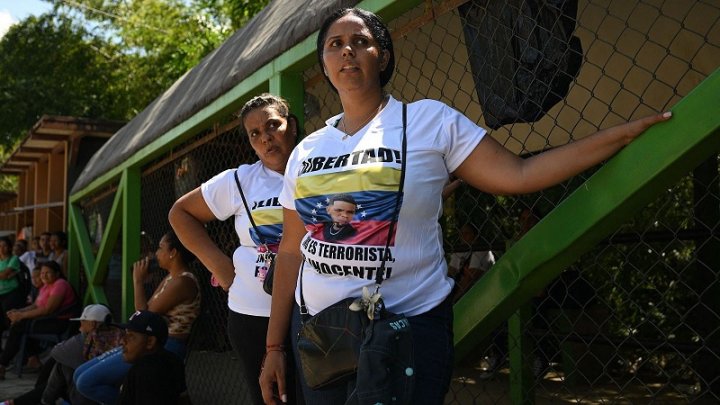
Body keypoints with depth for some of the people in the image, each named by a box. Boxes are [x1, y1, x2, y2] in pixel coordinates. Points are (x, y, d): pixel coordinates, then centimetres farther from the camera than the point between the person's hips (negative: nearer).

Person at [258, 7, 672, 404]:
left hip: (409, 327, -4)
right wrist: (274, 345, 9)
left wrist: (627, 132, -12)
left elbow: (517, 175, -8)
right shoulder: (306, 151, 6)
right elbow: (292, 252, 9)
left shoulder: (429, 120, -4)